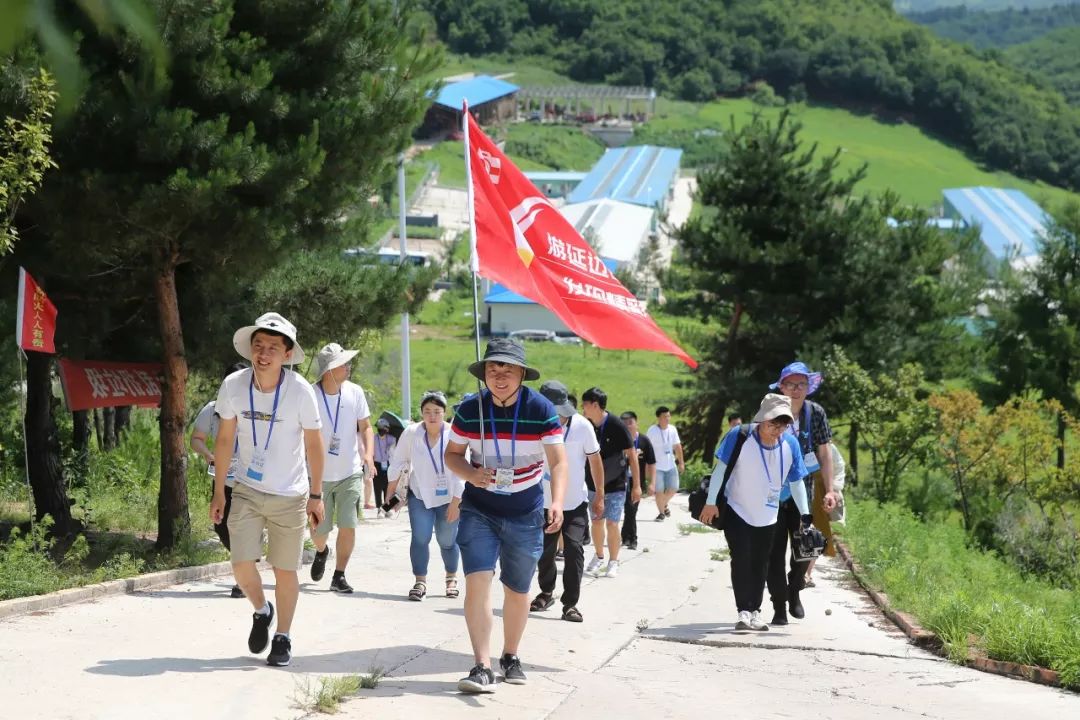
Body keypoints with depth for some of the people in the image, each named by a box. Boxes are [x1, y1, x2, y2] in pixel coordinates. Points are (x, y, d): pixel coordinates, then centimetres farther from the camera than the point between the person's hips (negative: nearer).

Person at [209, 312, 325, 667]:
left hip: (289, 496, -1)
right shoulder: (233, 386, -11)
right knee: (242, 564, -8)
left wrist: (316, 495, -2)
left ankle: (282, 638, 21)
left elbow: (314, 444, -4)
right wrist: (218, 492, 3)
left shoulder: (300, 391, -16)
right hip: (247, 491, 2)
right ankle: (261, 611, 23)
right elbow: (224, 440, 2)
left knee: (285, 571, 3)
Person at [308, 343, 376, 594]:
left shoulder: (355, 392, -4)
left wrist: (368, 454, -10)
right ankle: (321, 552, 43)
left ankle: (339, 576, 6)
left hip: (350, 474, 1)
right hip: (320, 476, -1)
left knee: (348, 526, -8)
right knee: (318, 529, 7)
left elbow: (365, 426, 6)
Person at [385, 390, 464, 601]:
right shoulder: (412, 433, -11)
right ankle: (420, 582, -1)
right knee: (420, 538, -12)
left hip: (448, 497, -1)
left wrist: (456, 502, -14)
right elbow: (398, 460, 4)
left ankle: (451, 579, 31)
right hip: (420, 495, 1)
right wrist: (391, 489, 10)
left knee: (447, 541, 8)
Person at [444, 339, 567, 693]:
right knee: (477, 582, -17)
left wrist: (557, 502, -29)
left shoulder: (541, 409, -11)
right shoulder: (470, 409, -7)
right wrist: (471, 474, -18)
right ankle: (483, 667, -19)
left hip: (525, 514, 0)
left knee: (517, 591, 12)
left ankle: (510, 657, 34)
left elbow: (558, 462, -12)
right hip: (478, 510, 0)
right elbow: (452, 454, 4)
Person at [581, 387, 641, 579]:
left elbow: (632, 455, -11)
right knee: (597, 521, 9)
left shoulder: (616, 426, -16)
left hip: (616, 485, -4)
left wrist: (636, 485, -12)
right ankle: (599, 556, 28)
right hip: (594, 484, 4)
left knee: (612, 523, -6)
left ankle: (613, 561, 7)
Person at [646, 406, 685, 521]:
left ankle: (664, 504, 32)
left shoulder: (672, 429, 2)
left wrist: (681, 462, 13)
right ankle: (661, 512, 14)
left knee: (673, 489, 3)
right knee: (659, 490, -4)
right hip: (657, 466, -4)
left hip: (671, 465, 4)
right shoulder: (652, 430, -12)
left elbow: (677, 446, 12)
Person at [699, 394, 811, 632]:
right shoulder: (739, 436, -22)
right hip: (736, 512, -3)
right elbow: (721, 468, -13)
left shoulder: (790, 444, -12)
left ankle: (755, 611, 18)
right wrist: (711, 502, -13)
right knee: (741, 561, -11)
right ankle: (743, 611, -6)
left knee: (760, 565, 7)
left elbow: (796, 482, 0)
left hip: (768, 516, 3)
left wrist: (805, 515, 0)